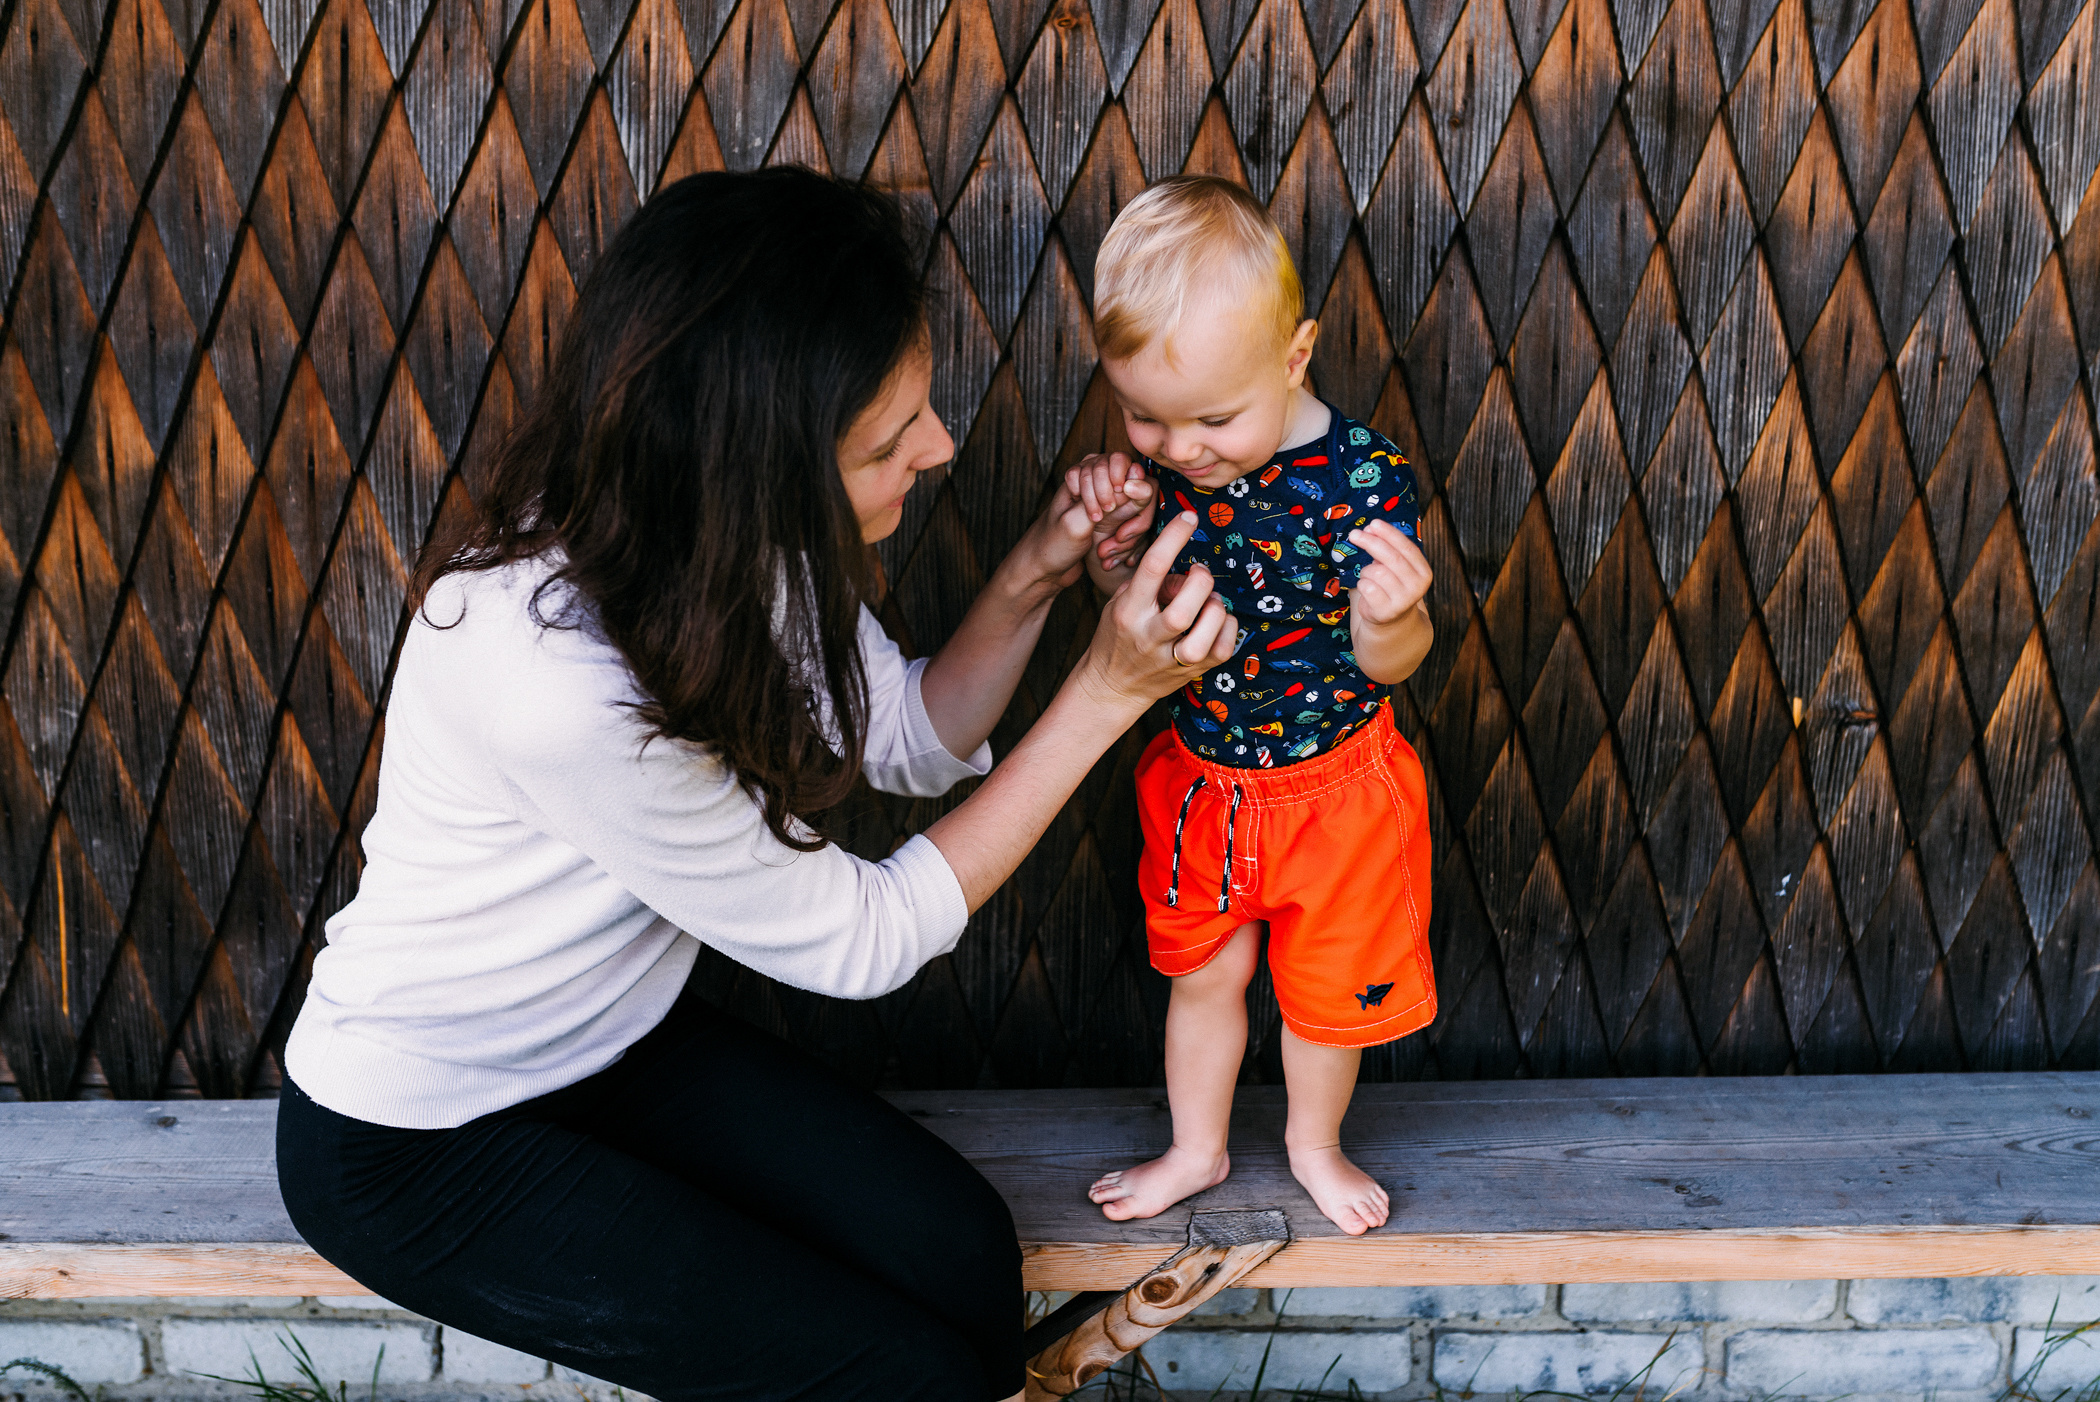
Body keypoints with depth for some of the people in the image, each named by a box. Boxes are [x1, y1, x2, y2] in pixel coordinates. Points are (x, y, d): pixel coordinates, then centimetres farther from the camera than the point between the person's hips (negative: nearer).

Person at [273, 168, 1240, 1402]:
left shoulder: (736, 538, -12)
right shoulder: (562, 686, -36)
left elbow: (912, 742, 2)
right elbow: (860, 940, -23)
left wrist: (1027, 585, -17)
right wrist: (1107, 694, -23)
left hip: (615, 1045, 7)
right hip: (416, 1154, -7)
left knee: (962, 1249, -8)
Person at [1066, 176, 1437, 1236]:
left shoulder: (1358, 477, -25)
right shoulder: (1159, 462, -12)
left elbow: (1391, 662, -22)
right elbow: (1128, 605, 1)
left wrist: (1388, 617, -44)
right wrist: (1111, 543, -20)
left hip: (1334, 785, -3)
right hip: (1199, 778, 4)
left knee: (1328, 986, 17)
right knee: (1199, 972, 21)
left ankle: (1314, 1141, 45)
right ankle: (1197, 1148, 44)